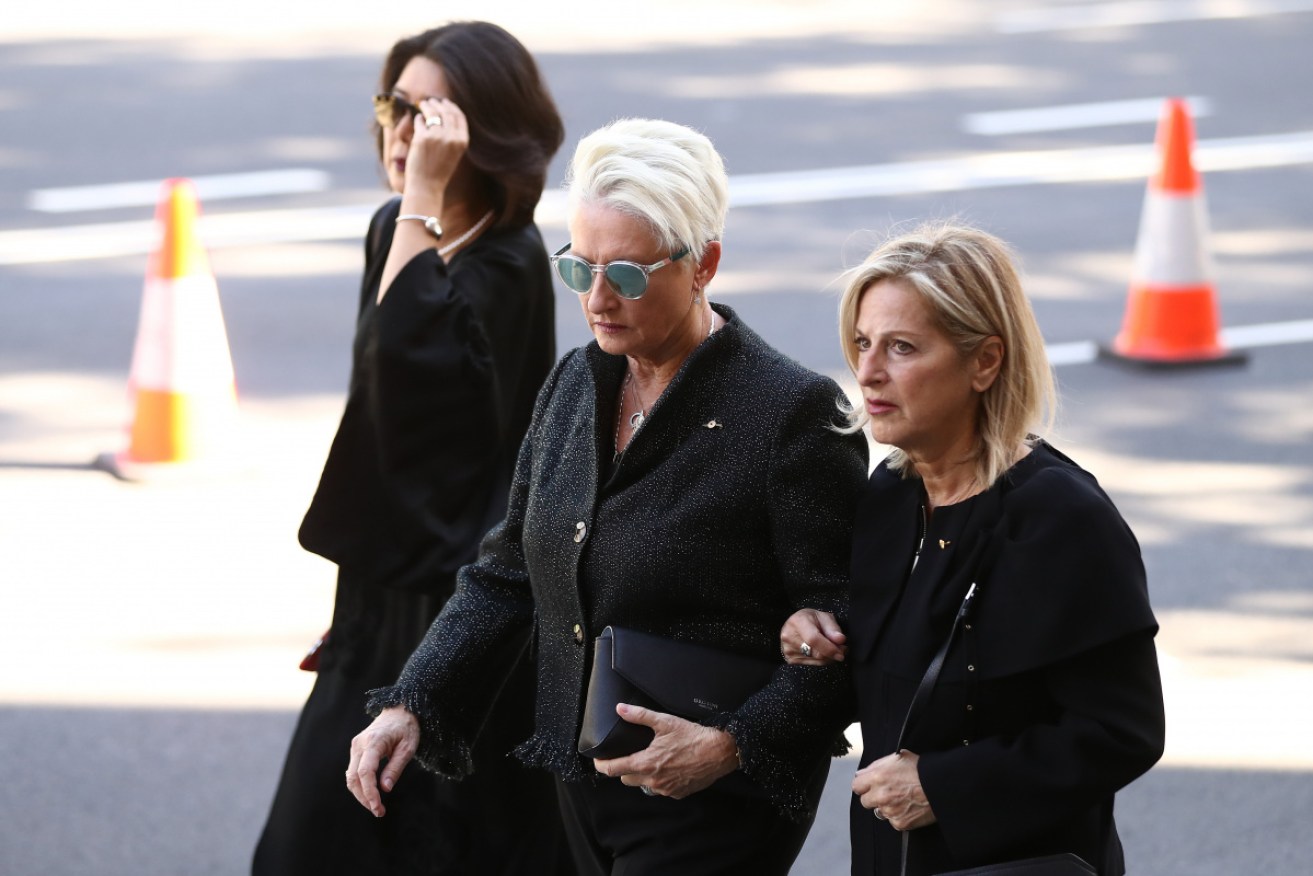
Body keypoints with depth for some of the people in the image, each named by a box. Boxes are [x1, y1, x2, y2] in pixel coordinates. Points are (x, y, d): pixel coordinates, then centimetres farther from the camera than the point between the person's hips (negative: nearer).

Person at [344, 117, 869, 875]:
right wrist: (411, 706, 3)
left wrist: (732, 747, -25)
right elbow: (508, 576, 14)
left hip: (715, 808, -7)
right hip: (585, 789, 7)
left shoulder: (793, 413, -13)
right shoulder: (575, 386, 9)